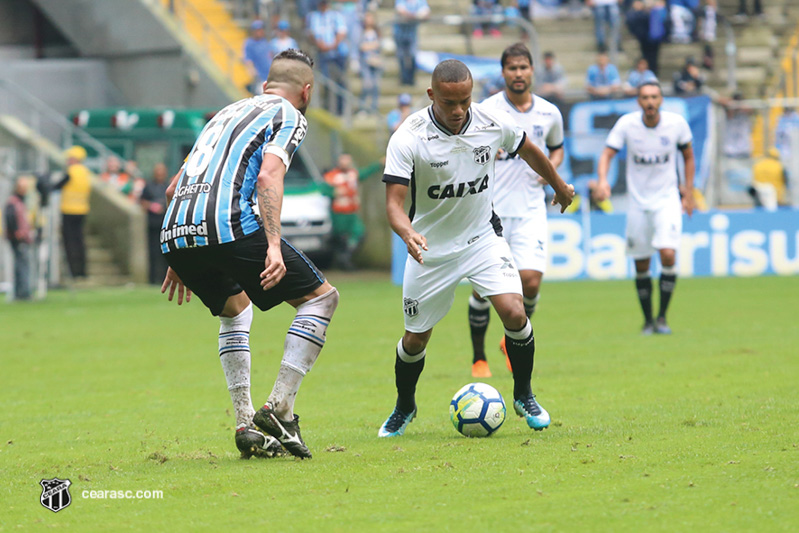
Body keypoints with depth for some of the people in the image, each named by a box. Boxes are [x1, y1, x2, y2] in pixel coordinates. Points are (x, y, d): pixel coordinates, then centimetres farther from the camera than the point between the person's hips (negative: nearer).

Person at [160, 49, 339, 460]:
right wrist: (273, 247, -19)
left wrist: (181, 262, 38)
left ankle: (245, 426, 20)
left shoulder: (229, 112, 32)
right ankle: (279, 407, -5)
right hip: (229, 225, -7)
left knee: (235, 311, 32)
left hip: (175, 234, 7)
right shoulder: (289, 117, 10)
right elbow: (268, 176, -10)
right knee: (321, 297, 7)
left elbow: (174, 189, 32)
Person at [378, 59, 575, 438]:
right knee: (415, 339, 6)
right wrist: (408, 234, -45)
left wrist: (560, 187, 26)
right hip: (430, 247, -1)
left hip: (482, 237, 1)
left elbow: (529, 151, 10)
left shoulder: (493, 123, -12)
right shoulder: (408, 137, -21)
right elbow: (394, 202, -23)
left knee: (514, 311, -19)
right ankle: (404, 408, 35)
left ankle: (523, 396, 5)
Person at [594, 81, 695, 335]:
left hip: (667, 200, -1)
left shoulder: (677, 123, -7)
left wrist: (689, 191, 5)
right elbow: (607, 154, -13)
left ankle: (662, 317, -5)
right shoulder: (626, 124, -9)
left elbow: (688, 156, 9)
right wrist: (602, 179, -33)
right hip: (638, 202, 1)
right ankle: (648, 321, 21)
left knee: (668, 254, -19)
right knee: (641, 265, 4)